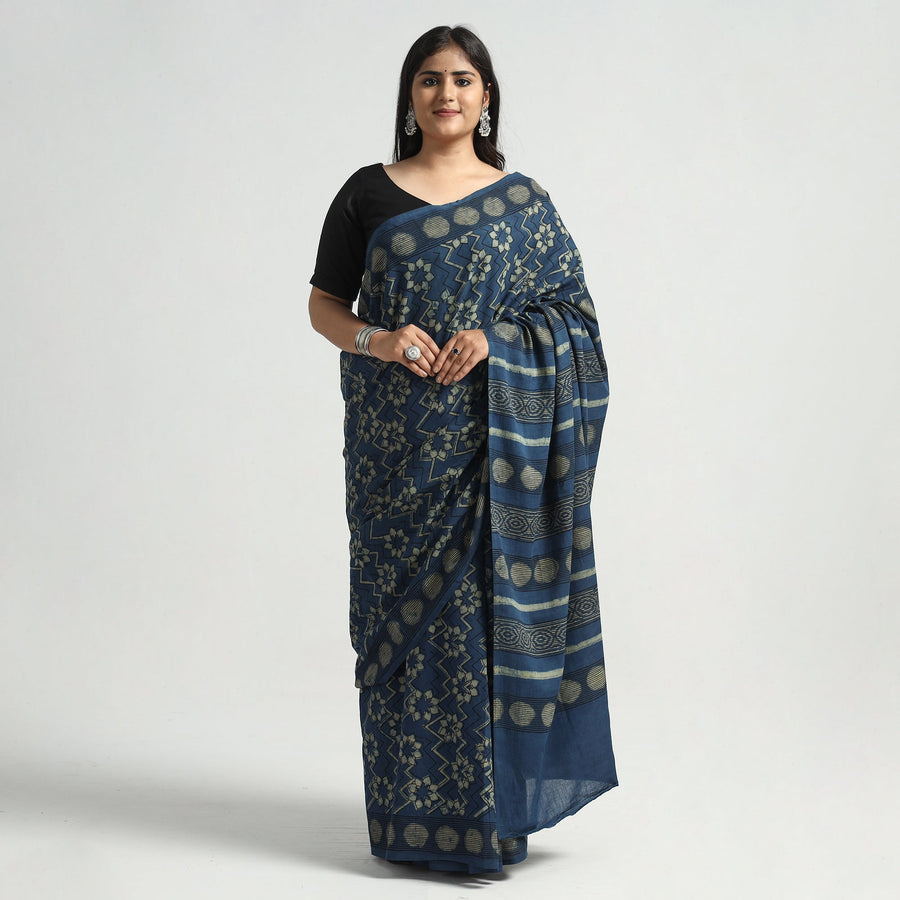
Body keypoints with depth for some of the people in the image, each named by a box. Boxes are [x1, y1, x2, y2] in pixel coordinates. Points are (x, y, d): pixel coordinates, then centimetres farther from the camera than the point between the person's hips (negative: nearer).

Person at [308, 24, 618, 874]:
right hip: (396, 441, 0)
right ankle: (415, 811, 10)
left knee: (491, 604, -2)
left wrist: (493, 338, -14)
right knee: (404, 605, 2)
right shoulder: (368, 194, 6)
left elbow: (566, 309, 5)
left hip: (492, 435, 0)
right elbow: (324, 304, 7)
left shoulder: (522, 201, 6)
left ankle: (492, 801, 9)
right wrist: (375, 340, -13)